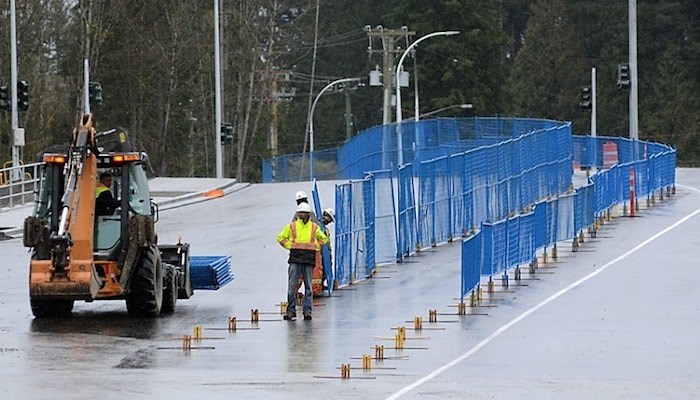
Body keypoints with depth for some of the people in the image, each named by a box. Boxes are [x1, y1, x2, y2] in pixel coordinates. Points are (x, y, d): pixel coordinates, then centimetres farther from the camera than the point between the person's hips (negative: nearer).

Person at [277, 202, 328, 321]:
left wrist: (316, 247, 8)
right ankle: (291, 310, 1)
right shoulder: (291, 226, 7)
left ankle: (307, 311, 4)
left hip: (309, 260, 0)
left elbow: (324, 239, 23)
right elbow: (280, 238, 16)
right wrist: (289, 246, 3)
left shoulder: (314, 227, 9)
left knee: (308, 286, 1)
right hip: (295, 259, 0)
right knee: (292, 286, -4)